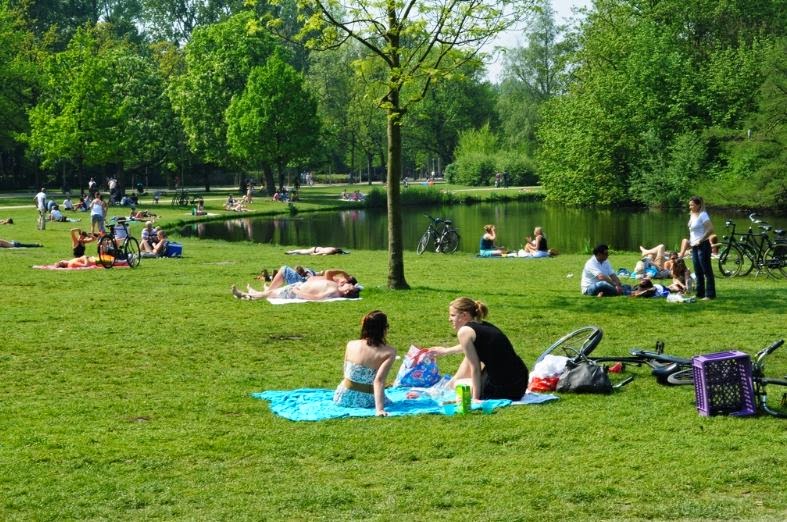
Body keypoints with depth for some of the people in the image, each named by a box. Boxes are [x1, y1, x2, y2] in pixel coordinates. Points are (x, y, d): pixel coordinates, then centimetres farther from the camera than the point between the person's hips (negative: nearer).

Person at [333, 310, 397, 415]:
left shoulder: (351, 345, -5)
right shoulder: (389, 353, -16)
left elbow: (346, 373, 7)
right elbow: (379, 380, -26)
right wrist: (379, 409, -29)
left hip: (343, 398, 4)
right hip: (366, 401, -4)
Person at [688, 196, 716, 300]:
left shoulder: (702, 215, -13)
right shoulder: (692, 215, 12)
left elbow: (710, 229, -21)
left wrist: (701, 240, -19)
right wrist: (690, 240, 13)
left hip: (703, 246, -9)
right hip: (694, 247, 9)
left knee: (707, 271, -6)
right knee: (698, 272, 13)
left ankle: (710, 294, -4)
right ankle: (700, 294, 19)